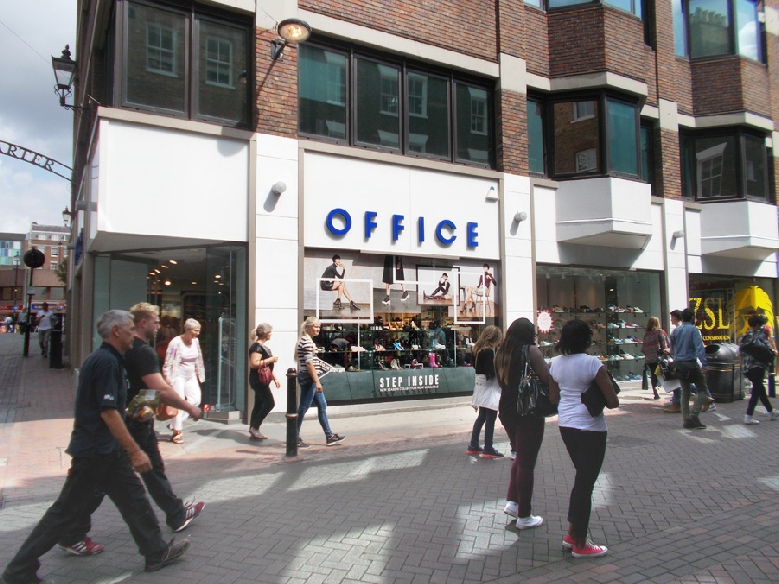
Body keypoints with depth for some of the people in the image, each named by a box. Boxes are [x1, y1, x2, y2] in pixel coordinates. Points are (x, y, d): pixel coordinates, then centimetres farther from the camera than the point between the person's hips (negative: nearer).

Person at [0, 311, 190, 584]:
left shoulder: (106, 359, 12)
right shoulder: (106, 361, -19)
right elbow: (108, 412, -24)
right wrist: (134, 451, -22)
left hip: (106, 450, 10)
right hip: (95, 451, -10)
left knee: (134, 497, 13)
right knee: (66, 510, 2)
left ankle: (156, 552, 22)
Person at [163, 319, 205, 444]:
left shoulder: (195, 341, 3)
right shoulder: (176, 342, -17)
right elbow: (169, 362, -15)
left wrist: (198, 375, 15)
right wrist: (168, 378, -17)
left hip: (191, 377, 7)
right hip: (178, 376, -7)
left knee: (195, 399, -1)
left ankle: (176, 421, 17)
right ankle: (176, 432, 5)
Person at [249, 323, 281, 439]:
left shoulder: (263, 347, 17)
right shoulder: (256, 347, -15)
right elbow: (254, 364, -26)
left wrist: (275, 378, 20)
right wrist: (269, 360, -20)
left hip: (262, 381, 10)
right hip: (258, 380, -10)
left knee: (259, 405, 10)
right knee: (270, 403, -11)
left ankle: (253, 432, 14)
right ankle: (255, 427, -4)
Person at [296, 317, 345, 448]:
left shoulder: (303, 340, 16)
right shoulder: (308, 342, -15)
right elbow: (309, 363, -21)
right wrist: (316, 381, -21)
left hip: (311, 378, 11)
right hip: (309, 378, -11)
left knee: (322, 405, 13)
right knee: (303, 407, -3)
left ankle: (329, 436, 19)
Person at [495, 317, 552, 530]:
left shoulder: (501, 353, 6)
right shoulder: (530, 351, -13)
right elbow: (548, 379, -21)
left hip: (506, 410, 7)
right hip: (528, 412, -6)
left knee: (520, 457, 24)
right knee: (527, 463, 4)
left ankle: (512, 501, 22)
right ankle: (524, 516, 14)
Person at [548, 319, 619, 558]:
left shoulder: (556, 363, 3)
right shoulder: (592, 363, -16)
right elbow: (613, 402, -14)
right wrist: (602, 396, 6)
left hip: (565, 425, 7)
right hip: (589, 428, -7)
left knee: (581, 478, 22)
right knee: (585, 483, 4)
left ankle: (572, 533, 27)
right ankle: (580, 545, 15)